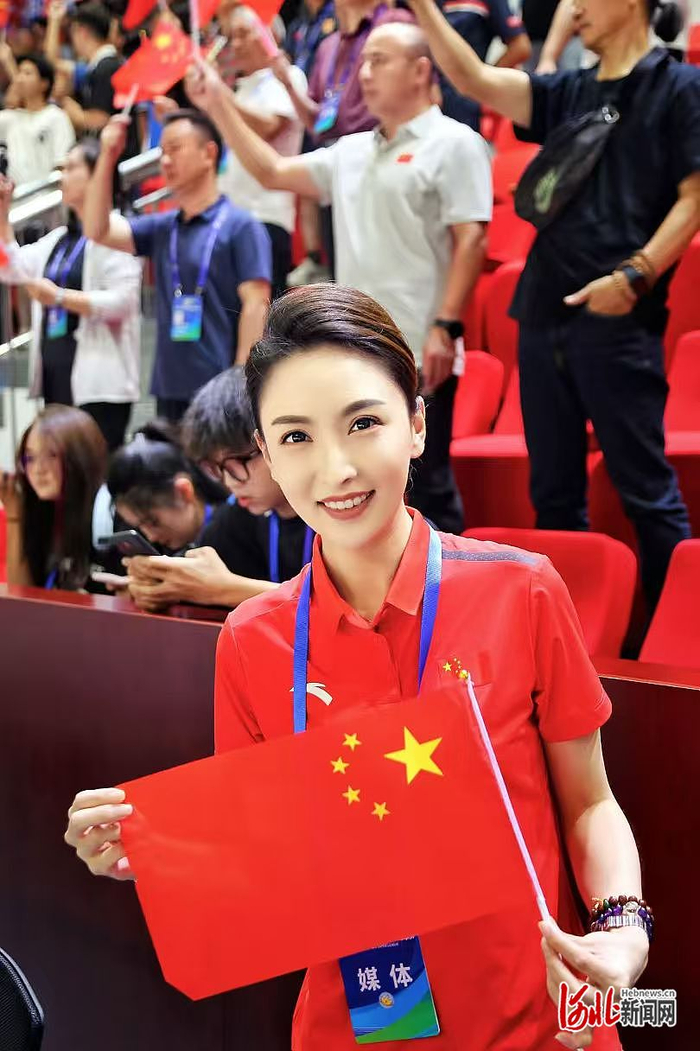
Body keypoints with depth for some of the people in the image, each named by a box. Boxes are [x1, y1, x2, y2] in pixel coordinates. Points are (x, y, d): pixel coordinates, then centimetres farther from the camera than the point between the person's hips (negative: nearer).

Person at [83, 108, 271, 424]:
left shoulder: (240, 226, -4)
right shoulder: (163, 228, 15)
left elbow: (255, 304, -9)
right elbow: (98, 230, 7)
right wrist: (107, 157, 2)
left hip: (221, 393, -6)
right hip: (170, 391, 6)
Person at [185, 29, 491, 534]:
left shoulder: (453, 143, -4)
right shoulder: (351, 152, 18)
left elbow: (471, 240, -11)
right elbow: (272, 172, 23)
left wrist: (446, 327, -19)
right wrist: (220, 106, 16)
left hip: (418, 354, -8)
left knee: (425, 486, -4)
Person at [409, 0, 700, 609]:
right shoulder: (567, 94, 17)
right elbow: (474, 79, 11)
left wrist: (636, 274, -18)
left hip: (618, 320, -6)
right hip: (544, 313, 7)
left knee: (647, 490, -6)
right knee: (553, 491, 10)